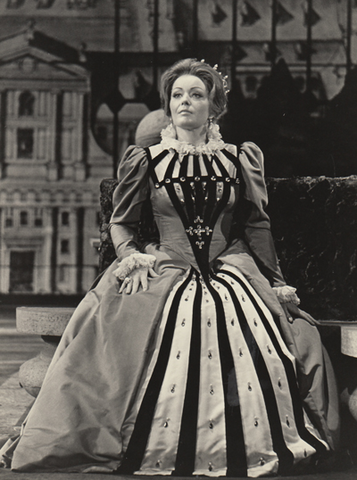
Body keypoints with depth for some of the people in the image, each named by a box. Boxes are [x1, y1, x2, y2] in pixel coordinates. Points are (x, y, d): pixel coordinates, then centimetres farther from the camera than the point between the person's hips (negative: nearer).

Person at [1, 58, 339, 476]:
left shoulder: (242, 159, 12)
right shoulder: (146, 160, 9)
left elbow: (257, 227, 14)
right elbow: (121, 223, 13)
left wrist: (276, 281, 9)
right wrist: (131, 255, -7)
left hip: (231, 270, 1)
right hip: (164, 272, -1)